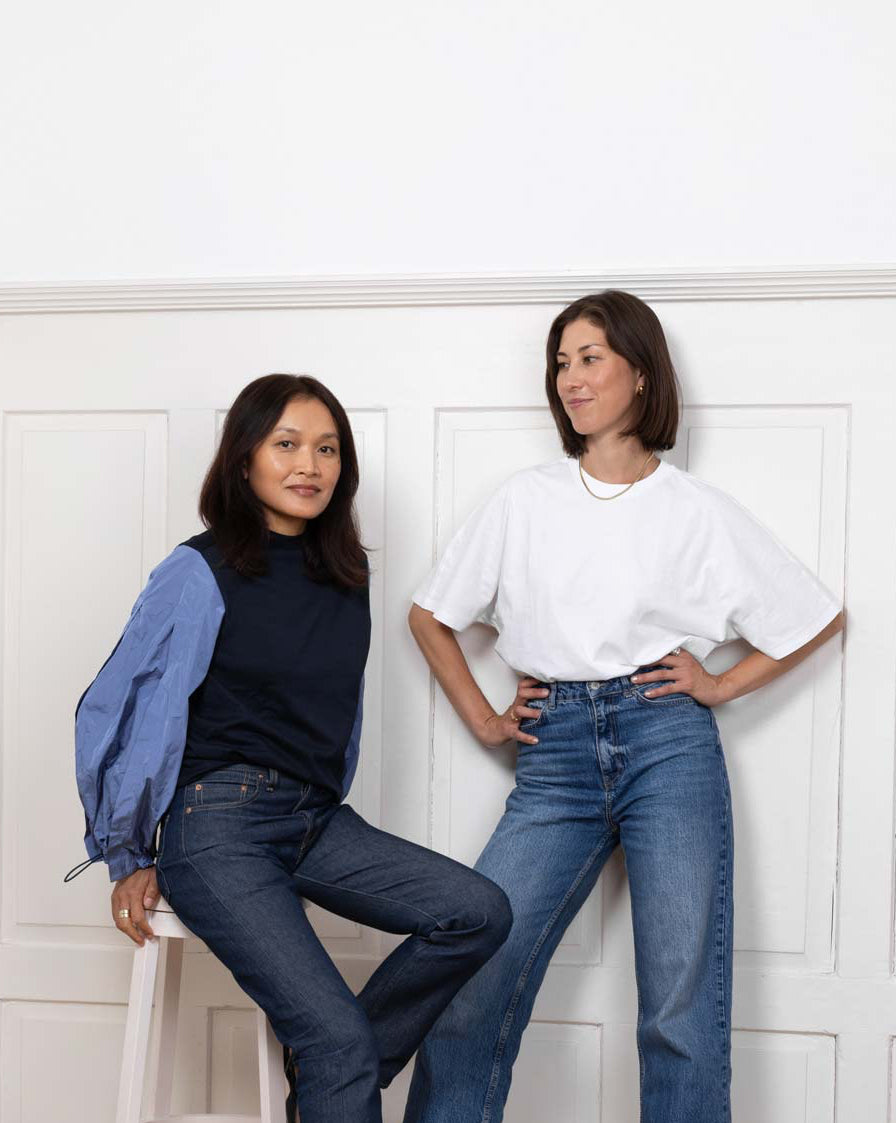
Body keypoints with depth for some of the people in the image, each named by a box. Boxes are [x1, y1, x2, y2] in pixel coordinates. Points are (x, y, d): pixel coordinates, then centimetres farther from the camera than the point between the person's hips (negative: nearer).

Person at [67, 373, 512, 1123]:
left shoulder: (346, 576, 9)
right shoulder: (200, 573, -9)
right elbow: (112, 714, -7)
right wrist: (128, 860, -2)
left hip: (319, 822, 7)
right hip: (220, 828, -6)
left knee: (480, 913, -9)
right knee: (343, 1039, -16)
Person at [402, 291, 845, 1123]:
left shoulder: (697, 510, 6)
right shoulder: (524, 501, 11)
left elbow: (819, 617, 13)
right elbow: (430, 615, 17)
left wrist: (721, 685, 4)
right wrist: (483, 721, 9)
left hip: (668, 744, -1)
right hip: (556, 752, 2)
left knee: (682, 1010, -1)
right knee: (469, 986, -6)